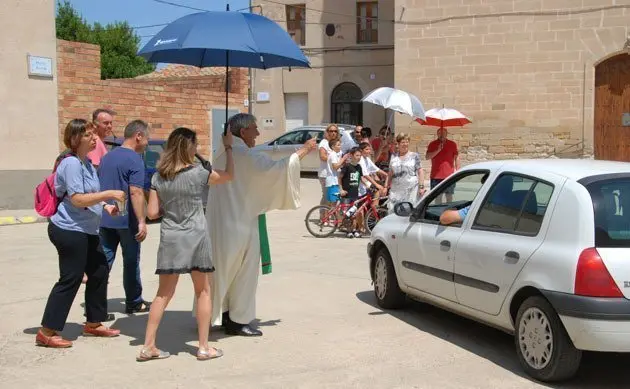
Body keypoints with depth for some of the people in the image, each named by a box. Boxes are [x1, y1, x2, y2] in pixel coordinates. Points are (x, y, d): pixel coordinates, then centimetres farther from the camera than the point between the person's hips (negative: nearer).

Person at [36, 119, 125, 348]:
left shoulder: (88, 163, 12)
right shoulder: (71, 164, -17)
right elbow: (77, 199, -23)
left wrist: (105, 206, 6)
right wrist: (109, 194, -22)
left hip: (87, 230, 10)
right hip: (69, 230, -10)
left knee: (99, 273, 14)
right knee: (71, 279, -5)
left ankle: (93, 323, 27)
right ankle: (47, 333, 4)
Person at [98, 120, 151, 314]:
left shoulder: (107, 157, 12)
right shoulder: (134, 159, -13)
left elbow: (99, 187, 18)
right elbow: (135, 192, -22)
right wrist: (142, 221, -23)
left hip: (105, 218, 6)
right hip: (126, 220, -6)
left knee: (103, 261, 5)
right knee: (131, 262, 8)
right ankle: (134, 303, 19)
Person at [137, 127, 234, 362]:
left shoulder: (158, 177, 0)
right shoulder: (198, 173, -8)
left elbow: (152, 213, 0)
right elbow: (229, 176, 8)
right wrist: (228, 147, 17)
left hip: (170, 239, 3)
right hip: (195, 237, -3)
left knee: (164, 293, 11)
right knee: (203, 292, 11)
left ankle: (148, 346, 11)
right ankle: (204, 347, 14)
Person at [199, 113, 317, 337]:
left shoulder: (224, 155, 12)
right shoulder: (247, 155, -16)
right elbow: (275, 168, -23)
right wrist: (303, 151, -13)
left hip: (220, 223, 9)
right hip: (239, 224, -9)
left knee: (224, 269, 16)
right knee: (244, 271, 0)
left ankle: (219, 315, 23)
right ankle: (238, 321, 6)